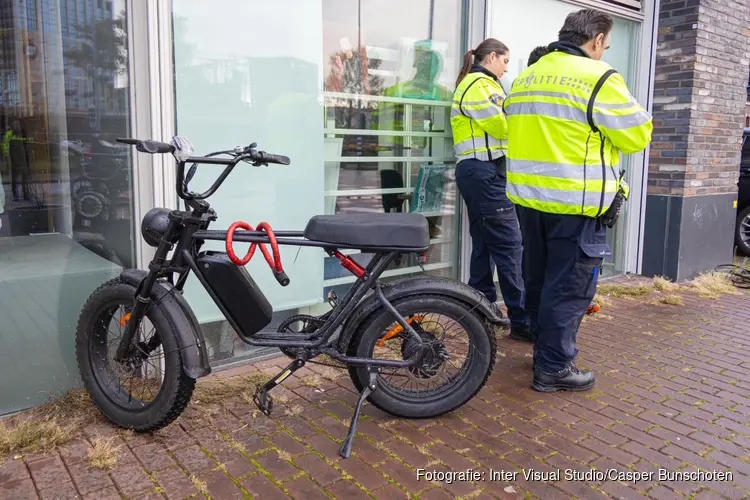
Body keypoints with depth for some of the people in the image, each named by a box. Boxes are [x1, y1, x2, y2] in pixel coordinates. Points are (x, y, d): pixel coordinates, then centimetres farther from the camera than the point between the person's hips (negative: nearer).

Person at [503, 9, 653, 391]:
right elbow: (637, 136, -9)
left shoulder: (524, 79, 12)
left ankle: (544, 349, 31)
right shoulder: (597, 78, -11)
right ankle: (554, 368, 8)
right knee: (569, 286, 2)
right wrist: (631, 112, 11)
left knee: (539, 279, 17)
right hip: (575, 203, -7)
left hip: (529, 197, 8)